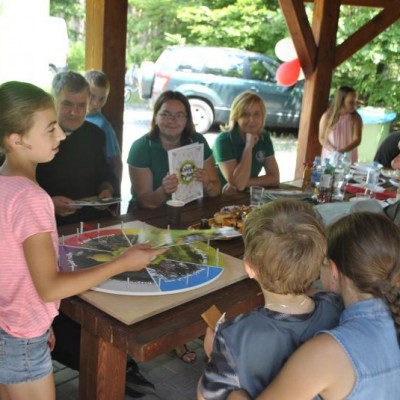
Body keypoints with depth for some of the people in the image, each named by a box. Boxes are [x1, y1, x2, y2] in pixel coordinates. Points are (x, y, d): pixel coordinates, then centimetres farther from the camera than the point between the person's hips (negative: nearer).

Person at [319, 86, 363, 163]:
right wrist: (333, 150, -20)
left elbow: (357, 139, -9)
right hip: (330, 157, 0)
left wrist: (342, 150, -26)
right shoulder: (327, 116, -5)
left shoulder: (356, 118, -4)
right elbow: (322, 138, -3)